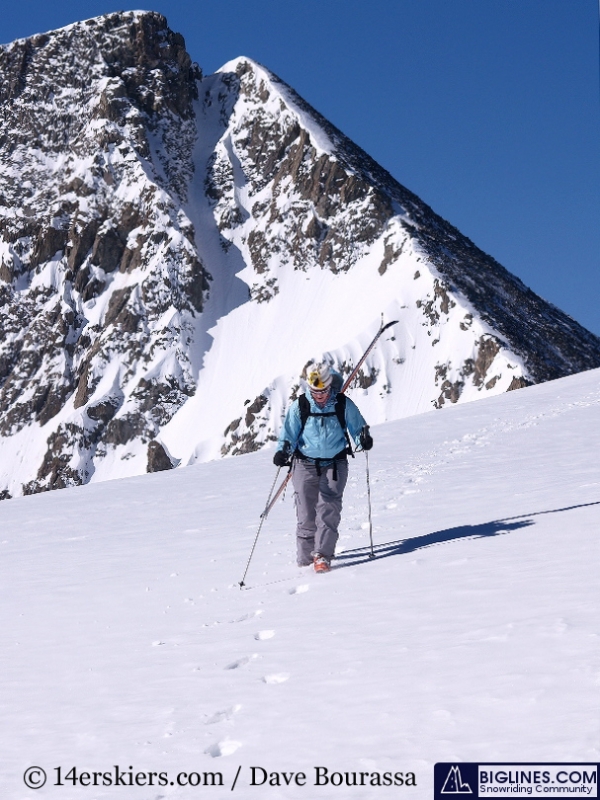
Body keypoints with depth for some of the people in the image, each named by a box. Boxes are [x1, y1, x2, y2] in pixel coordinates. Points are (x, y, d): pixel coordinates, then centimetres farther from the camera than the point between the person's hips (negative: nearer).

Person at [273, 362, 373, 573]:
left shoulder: (343, 404, -3)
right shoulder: (299, 406, -3)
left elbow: (358, 427, 4)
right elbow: (289, 434, 2)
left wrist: (364, 439, -17)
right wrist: (282, 452, -15)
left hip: (334, 465, -1)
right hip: (306, 466, 1)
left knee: (328, 510, -15)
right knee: (306, 514, 0)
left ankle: (322, 556, -17)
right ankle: (305, 558, 13)